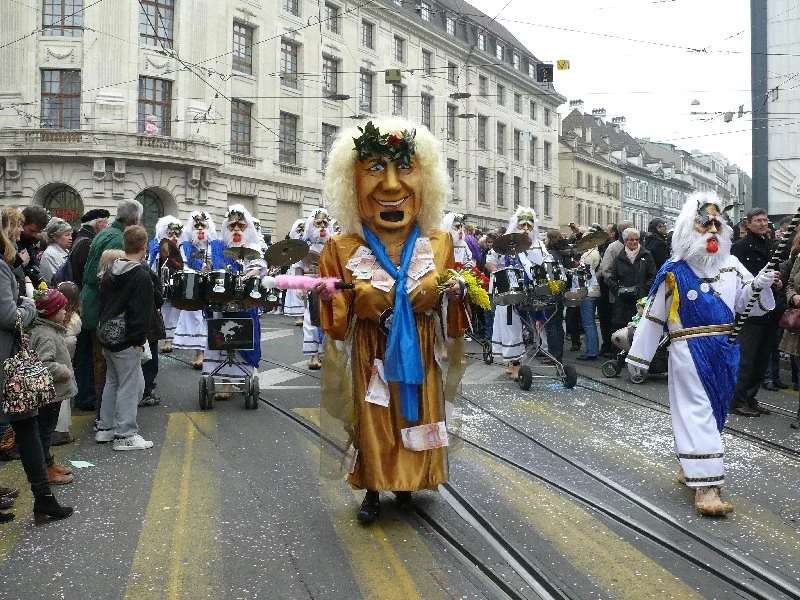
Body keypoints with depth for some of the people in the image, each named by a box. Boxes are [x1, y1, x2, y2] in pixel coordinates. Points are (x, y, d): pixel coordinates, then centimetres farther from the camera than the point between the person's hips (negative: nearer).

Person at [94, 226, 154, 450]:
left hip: (106, 335, 9)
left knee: (112, 381, 19)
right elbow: (142, 311, -18)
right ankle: (125, 435, 1)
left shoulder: (110, 272, 10)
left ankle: (105, 428, 26)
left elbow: (102, 302, 17)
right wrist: (139, 340, -14)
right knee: (130, 385, -2)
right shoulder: (141, 276, -15)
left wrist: (103, 327, 21)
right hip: (125, 339, -9)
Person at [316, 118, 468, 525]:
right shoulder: (342, 250, -10)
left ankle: (406, 484, 37)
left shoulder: (440, 244, -5)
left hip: (420, 357, 2)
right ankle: (372, 491, 29)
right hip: (370, 358, -2)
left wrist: (455, 296, -16)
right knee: (372, 425, 8)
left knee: (415, 422, 14)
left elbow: (451, 316, 5)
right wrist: (327, 301, -27)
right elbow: (336, 326, -7)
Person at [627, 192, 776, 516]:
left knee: (715, 409, 13)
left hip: (725, 350, 5)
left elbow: (745, 304, 2)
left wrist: (759, 285, -18)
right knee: (698, 411, -7)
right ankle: (706, 484, -9)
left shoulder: (731, 265, 7)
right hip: (689, 351, -5)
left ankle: (690, 466, 30)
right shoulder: (673, 270, -4)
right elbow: (654, 315, 0)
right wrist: (639, 353, 2)